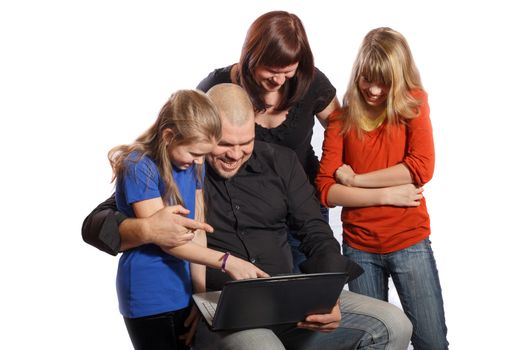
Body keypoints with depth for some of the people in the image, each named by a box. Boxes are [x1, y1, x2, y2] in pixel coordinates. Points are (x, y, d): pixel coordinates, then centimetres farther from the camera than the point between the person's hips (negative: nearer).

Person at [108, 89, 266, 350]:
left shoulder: (193, 165, 4)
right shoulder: (139, 168, -18)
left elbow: (197, 230, 5)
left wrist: (201, 289, 0)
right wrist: (226, 262, -24)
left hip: (182, 289, 7)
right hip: (148, 297, -7)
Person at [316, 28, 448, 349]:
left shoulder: (414, 104, 0)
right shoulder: (342, 118, 2)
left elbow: (422, 168, -15)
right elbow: (326, 191, -6)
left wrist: (355, 180, -11)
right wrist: (386, 194, -14)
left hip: (410, 243, -1)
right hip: (359, 247, 1)